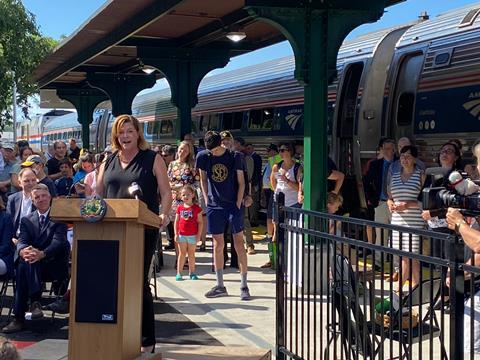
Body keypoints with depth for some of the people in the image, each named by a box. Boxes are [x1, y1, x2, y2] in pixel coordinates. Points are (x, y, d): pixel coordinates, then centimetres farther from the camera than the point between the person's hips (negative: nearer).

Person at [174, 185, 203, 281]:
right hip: (182, 235, 1)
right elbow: (176, 221, 7)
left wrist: (199, 234, -7)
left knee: (191, 254, 8)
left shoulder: (196, 208, -3)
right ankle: (179, 273, 7)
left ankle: (192, 273, 16)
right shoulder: (180, 207, 4)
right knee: (182, 253, 6)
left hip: (193, 235, -1)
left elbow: (200, 222, -2)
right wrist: (176, 234, 1)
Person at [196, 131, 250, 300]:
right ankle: (220, 285, 15)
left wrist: (238, 203, -7)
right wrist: (207, 199, 6)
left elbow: (241, 182, -1)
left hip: (234, 205, -3)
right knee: (218, 244, 7)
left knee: (239, 243, -3)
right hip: (214, 206, 3)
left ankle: (244, 285, 2)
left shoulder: (235, 156, -6)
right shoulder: (203, 156, 0)